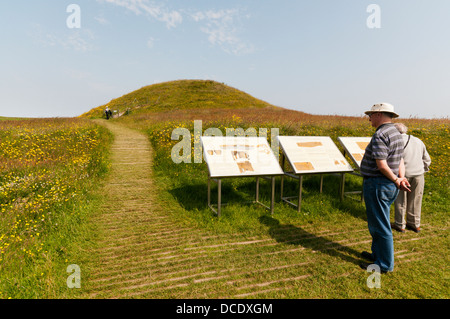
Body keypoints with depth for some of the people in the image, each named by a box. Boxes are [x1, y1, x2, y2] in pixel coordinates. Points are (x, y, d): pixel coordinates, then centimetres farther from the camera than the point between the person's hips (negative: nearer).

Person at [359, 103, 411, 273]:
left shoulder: (380, 134, -19)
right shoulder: (396, 133, 13)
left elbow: (381, 165, -25)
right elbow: (400, 161, 11)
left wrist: (396, 180, -11)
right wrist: (401, 178, -3)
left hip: (377, 185, -10)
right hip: (389, 186, 10)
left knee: (380, 226, 3)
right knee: (377, 222, 22)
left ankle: (385, 264, 17)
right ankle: (378, 254, 38)